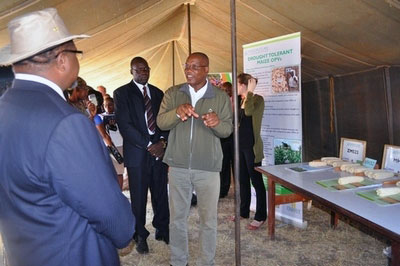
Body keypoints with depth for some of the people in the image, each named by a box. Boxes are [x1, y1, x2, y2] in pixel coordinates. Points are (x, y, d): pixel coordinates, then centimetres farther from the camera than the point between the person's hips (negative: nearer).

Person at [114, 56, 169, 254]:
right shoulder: (122, 93, 0)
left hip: (159, 150, 4)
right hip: (137, 153, -3)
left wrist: (162, 141, -8)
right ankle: (140, 236, 24)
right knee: (139, 198, 7)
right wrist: (149, 145, -13)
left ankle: (162, 230, 27)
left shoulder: (158, 93, 14)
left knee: (161, 194, 10)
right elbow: (125, 125, -9)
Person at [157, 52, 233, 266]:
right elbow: (161, 122, -6)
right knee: (177, 218, 14)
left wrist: (217, 123, -25)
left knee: (208, 220, 9)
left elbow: (227, 130, -1)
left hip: (208, 168, -1)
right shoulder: (173, 93, 4)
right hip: (178, 166, 2)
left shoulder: (221, 97, 1)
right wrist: (177, 112, -27)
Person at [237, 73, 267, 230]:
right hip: (241, 145, 9)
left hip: (252, 146, -8)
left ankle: (260, 217, 10)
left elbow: (249, 111, -30)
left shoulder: (257, 99, -10)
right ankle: (244, 211, 28)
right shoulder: (242, 100, 13)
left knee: (256, 181, -1)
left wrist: (250, 91, -21)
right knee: (243, 180, 15)